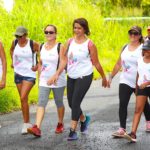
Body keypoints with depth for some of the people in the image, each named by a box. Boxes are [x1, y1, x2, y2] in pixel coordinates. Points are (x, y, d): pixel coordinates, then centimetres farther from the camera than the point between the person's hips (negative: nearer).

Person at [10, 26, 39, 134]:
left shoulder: (33, 44, -15)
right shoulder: (15, 43, 0)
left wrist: (38, 66, -9)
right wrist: (13, 61, 15)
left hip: (29, 74, -6)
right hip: (18, 73, 6)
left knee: (23, 98, -16)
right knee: (23, 99, 11)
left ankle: (26, 124, -9)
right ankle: (28, 123, 22)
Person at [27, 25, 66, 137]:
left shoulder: (60, 47, -8)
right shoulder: (42, 47, 7)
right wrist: (40, 75, 10)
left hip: (58, 81, -4)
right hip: (44, 81, 4)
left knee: (59, 103, 11)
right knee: (41, 103, -10)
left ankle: (60, 124, 33)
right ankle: (37, 128, -20)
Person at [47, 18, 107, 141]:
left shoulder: (89, 44, -8)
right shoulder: (70, 42, 5)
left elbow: (96, 63, -1)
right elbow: (65, 60, 4)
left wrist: (104, 78, 6)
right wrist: (57, 74, -6)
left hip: (84, 76, -6)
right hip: (71, 77, 6)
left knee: (75, 103, -12)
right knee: (71, 103, 13)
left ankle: (73, 131, -5)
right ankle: (84, 119, 42)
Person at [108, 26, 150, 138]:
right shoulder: (125, 48, 7)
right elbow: (118, 64, 14)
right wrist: (111, 77, 13)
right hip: (125, 81, 3)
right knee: (122, 104, -12)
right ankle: (122, 129, -16)